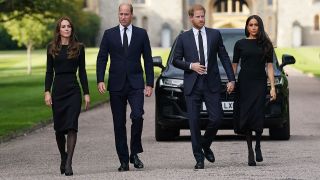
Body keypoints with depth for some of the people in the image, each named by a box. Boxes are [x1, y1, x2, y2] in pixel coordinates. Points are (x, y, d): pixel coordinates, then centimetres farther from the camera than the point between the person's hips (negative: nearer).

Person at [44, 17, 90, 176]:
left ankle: (68, 163, -16)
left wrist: (86, 93, 2)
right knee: (59, 128, 6)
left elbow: (82, 72, 6)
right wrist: (47, 92, -4)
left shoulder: (78, 47, 5)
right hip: (58, 90, 1)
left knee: (71, 126, -12)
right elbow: (49, 72, 6)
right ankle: (63, 158, 28)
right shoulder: (52, 48, 7)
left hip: (73, 90, -1)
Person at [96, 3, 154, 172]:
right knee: (119, 124, 3)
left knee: (137, 116, -20)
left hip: (135, 84, -1)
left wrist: (150, 83, 1)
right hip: (116, 85, 1)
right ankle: (123, 161, 9)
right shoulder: (109, 34, 6)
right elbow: (101, 58, 5)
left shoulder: (141, 34, 6)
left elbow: (148, 60, 7)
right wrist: (100, 80, -8)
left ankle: (135, 153, -4)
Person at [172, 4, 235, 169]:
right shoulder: (183, 38, 5)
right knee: (194, 122, -2)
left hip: (211, 84, 1)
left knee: (216, 119, -5)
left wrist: (231, 79, 1)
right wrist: (190, 66, -10)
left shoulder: (215, 34, 6)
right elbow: (175, 60, 7)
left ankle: (206, 146, 23)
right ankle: (199, 158, 7)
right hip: (192, 86, -1)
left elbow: (224, 58, 7)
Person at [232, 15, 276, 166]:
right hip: (244, 84, 1)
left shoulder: (266, 45, 7)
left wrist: (273, 87, -1)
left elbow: (269, 66, 6)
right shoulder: (240, 44, 7)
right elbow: (234, 65, 8)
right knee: (245, 117, -3)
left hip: (260, 83, -1)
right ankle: (250, 151, 5)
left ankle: (258, 146, 13)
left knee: (258, 116, -10)